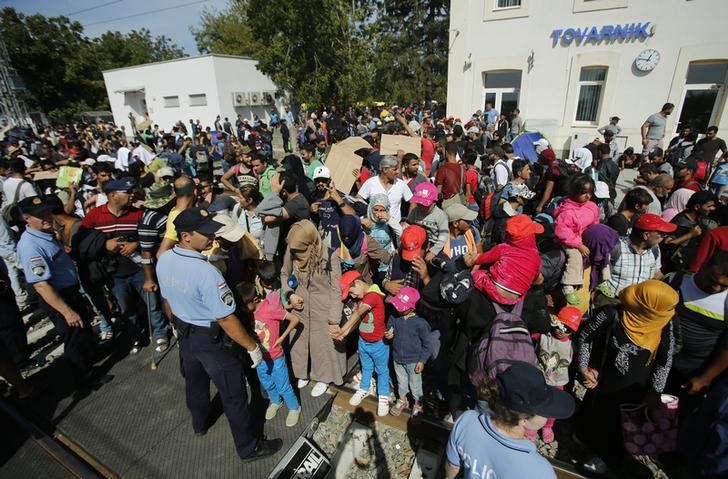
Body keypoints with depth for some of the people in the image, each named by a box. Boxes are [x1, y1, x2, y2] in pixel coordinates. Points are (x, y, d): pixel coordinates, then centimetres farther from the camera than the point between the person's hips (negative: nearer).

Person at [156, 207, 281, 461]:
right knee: (233, 394, 10)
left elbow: (167, 301, 5)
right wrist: (252, 347, -18)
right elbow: (226, 319, -29)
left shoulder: (164, 260, -11)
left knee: (194, 381, 31)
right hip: (211, 339, -8)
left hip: (184, 333, 8)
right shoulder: (206, 272, -35)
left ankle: (199, 423, 58)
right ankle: (248, 448, 29)